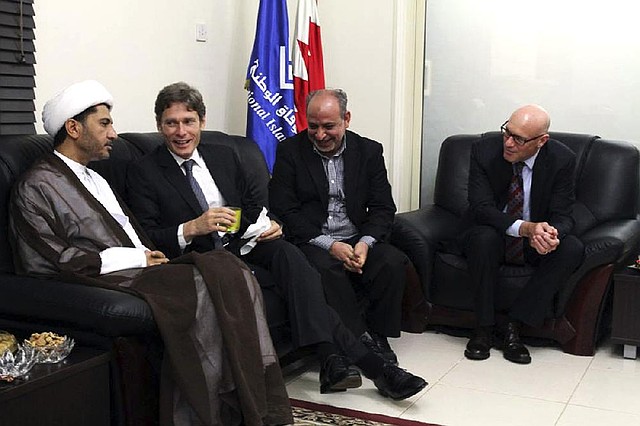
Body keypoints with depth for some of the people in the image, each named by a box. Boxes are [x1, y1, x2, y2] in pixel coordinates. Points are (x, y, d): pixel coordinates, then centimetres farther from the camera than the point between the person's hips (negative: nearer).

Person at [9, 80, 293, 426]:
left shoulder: (97, 180, 28)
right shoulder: (37, 187, 0)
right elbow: (47, 262, -11)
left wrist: (151, 256, -1)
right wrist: (133, 259, -11)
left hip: (139, 268, 8)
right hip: (104, 281, -8)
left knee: (232, 273, -18)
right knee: (202, 286, -29)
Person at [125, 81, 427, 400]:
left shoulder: (223, 154, 16)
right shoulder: (144, 174, 2)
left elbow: (256, 198, 22)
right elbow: (147, 241, -6)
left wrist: (267, 222, 0)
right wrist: (192, 228, -22)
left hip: (244, 244, 5)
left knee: (284, 252, -28)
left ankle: (330, 359, -36)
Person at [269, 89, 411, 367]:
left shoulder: (369, 151, 8)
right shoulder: (289, 151, 1)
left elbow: (383, 208, 5)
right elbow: (284, 211, -6)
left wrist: (366, 242, -16)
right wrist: (330, 245, -16)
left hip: (359, 240, 3)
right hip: (312, 242, -2)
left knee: (394, 262, -25)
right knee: (326, 268, -34)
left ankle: (378, 335, -7)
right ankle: (360, 341, -21)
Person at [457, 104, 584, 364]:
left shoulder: (561, 160, -13)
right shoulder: (485, 151, -16)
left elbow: (562, 216, -12)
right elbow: (481, 208, -23)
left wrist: (549, 235, -39)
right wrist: (526, 228, -40)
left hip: (534, 245, 2)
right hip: (492, 237, -2)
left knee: (572, 249, -27)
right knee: (483, 237, -36)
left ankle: (514, 326, -22)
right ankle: (484, 327, -21)